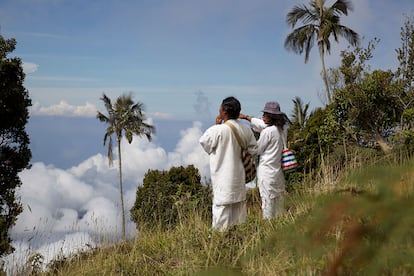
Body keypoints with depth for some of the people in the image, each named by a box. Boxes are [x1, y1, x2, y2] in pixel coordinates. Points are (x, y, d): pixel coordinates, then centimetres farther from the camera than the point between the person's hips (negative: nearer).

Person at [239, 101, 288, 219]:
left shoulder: (267, 131, -19)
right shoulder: (282, 130, 5)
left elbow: (257, 150, -9)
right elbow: (262, 124, 19)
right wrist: (246, 117, 26)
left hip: (266, 170, -8)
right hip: (278, 170, 8)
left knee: (267, 200, 0)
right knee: (279, 198, 17)